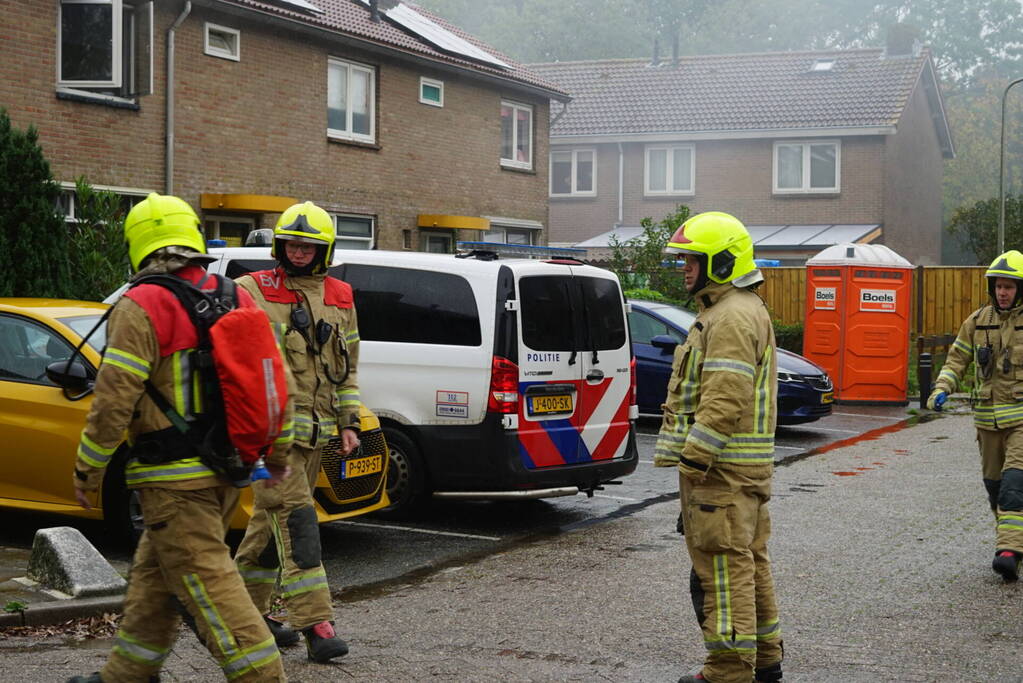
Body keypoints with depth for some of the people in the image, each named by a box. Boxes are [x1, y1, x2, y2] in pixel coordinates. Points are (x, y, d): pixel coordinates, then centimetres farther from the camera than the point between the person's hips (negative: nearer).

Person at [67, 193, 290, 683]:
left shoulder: (142, 307, -13)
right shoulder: (237, 299, 9)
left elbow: (115, 399, -17)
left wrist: (87, 470, -6)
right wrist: (278, 451, 22)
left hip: (175, 479, -8)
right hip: (227, 472, 8)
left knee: (207, 582, -6)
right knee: (156, 573, 19)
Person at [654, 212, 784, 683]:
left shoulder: (732, 318, -16)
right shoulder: (744, 310, 20)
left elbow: (725, 401, -24)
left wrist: (692, 461, -23)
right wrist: (693, 458, 24)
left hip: (721, 467, -11)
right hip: (745, 466, 11)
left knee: (722, 566, -7)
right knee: (748, 561, 16)